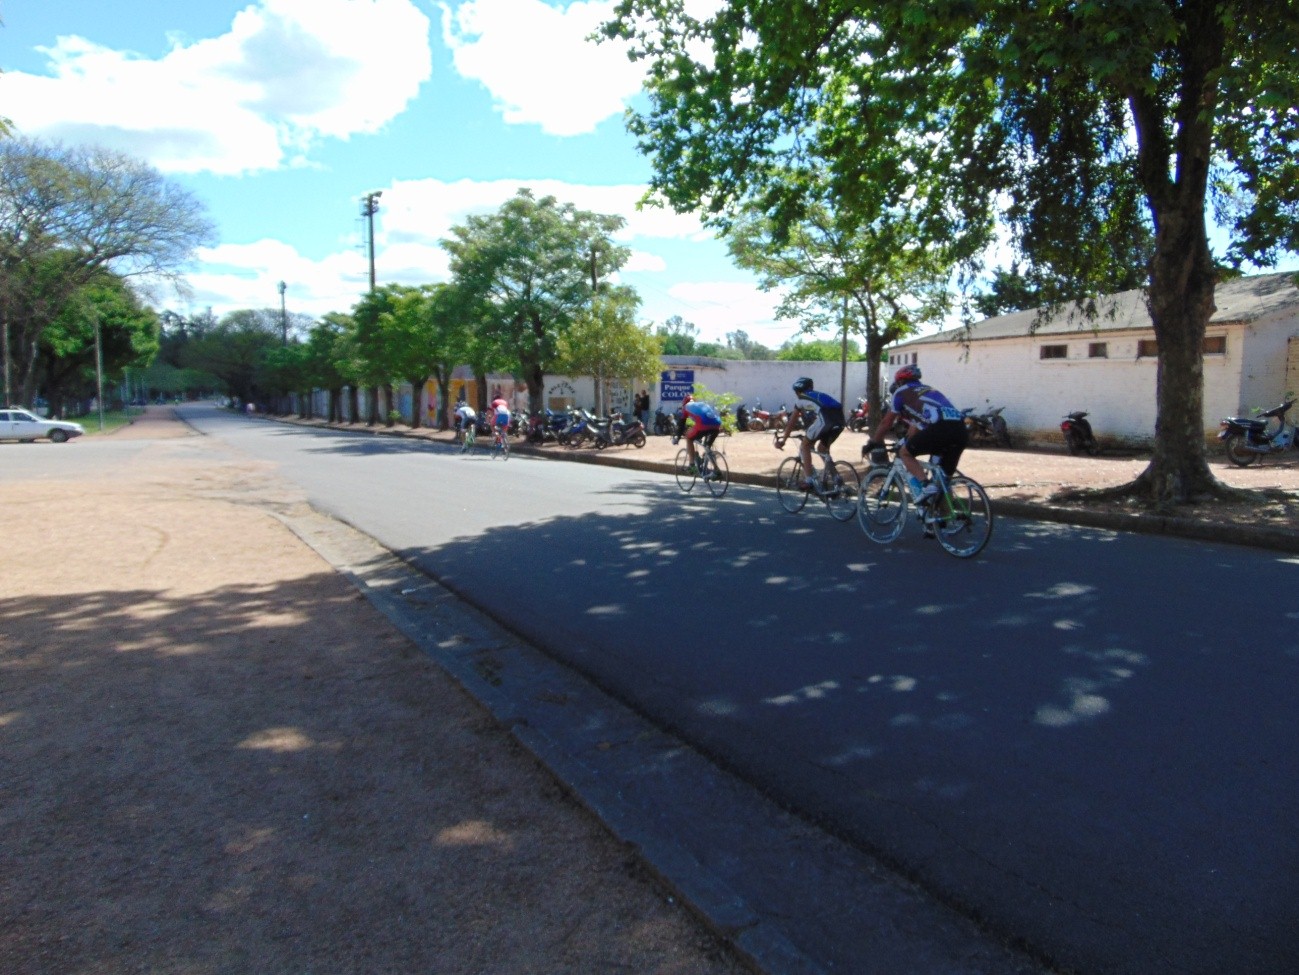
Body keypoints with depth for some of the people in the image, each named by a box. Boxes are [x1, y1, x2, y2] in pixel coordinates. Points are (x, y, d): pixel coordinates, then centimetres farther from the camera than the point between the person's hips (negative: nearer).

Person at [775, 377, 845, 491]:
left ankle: (808, 481, 2)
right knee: (822, 448, 26)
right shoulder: (819, 395, 39)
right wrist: (811, 436, 56)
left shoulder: (801, 398, 22)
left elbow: (792, 422, 25)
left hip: (825, 418, -6)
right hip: (840, 419, 6)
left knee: (805, 446, 10)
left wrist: (783, 440, 34)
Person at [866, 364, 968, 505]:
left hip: (940, 429, -7)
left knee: (905, 453, 13)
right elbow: (916, 424, 46)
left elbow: (886, 423, 22)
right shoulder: (927, 390, 36)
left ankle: (925, 486, -5)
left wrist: (872, 443, 34)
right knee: (944, 477, 19)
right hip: (961, 430, 7)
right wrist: (905, 442, 57)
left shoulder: (901, 392, 18)